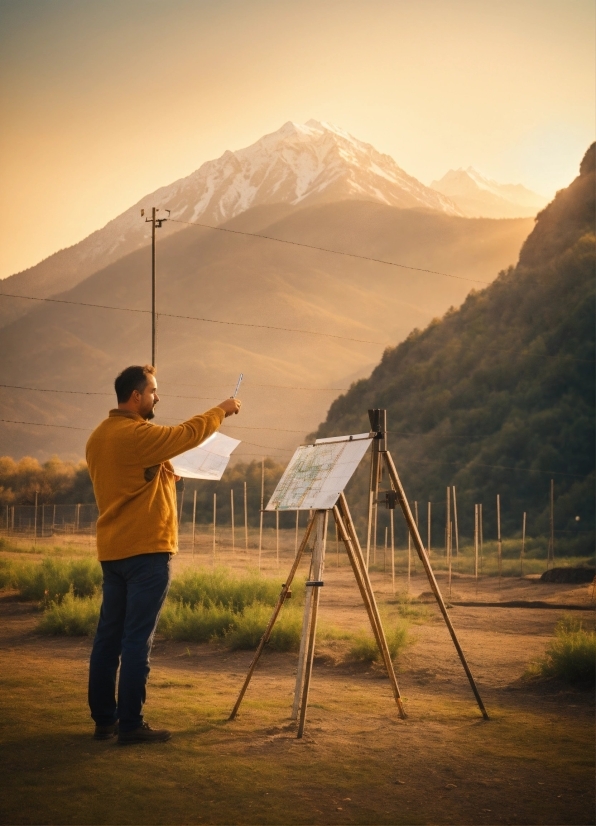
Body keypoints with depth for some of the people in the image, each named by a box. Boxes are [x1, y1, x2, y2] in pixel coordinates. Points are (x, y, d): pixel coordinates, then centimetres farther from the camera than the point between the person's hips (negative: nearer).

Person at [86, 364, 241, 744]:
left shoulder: (99, 436, 12)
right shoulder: (137, 434, -15)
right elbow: (189, 433, -11)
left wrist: (167, 474, 20)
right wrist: (222, 410, 3)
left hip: (112, 550, 9)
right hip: (146, 549, -9)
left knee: (108, 637, 9)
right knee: (137, 640, -6)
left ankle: (104, 719, 14)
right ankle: (131, 724, -4)